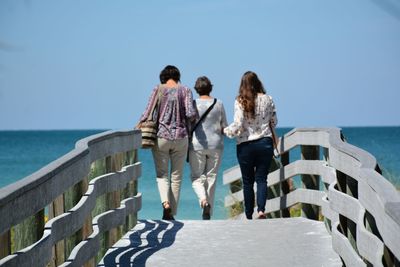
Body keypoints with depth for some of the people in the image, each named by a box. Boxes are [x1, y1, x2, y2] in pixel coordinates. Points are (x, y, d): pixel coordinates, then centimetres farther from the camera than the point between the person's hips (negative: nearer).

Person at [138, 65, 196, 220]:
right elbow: (190, 114, -10)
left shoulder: (158, 89, 1)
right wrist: (193, 117, 12)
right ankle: (172, 213, 9)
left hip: (161, 136, 0)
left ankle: (165, 202, -19)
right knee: (176, 176, 9)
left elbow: (147, 114, -3)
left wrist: (139, 126, 13)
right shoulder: (185, 90, 1)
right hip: (180, 137, 0)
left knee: (161, 174, 7)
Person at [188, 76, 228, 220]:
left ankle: (203, 200, -21)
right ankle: (207, 213, 10)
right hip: (216, 145, 2)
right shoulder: (219, 104, 1)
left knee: (197, 177, 8)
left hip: (197, 145, -2)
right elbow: (224, 127, 5)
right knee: (211, 177, 9)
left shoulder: (193, 104, -5)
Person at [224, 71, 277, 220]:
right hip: (265, 143, 1)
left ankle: (249, 216, 11)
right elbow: (274, 122, 8)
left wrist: (226, 131, 4)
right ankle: (261, 210, -15)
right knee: (262, 178, 5)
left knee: (248, 181, 8)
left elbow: (238, 125, -14)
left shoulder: (240, 101, -9)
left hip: (245, 145, -1)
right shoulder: (267, 99, -1)